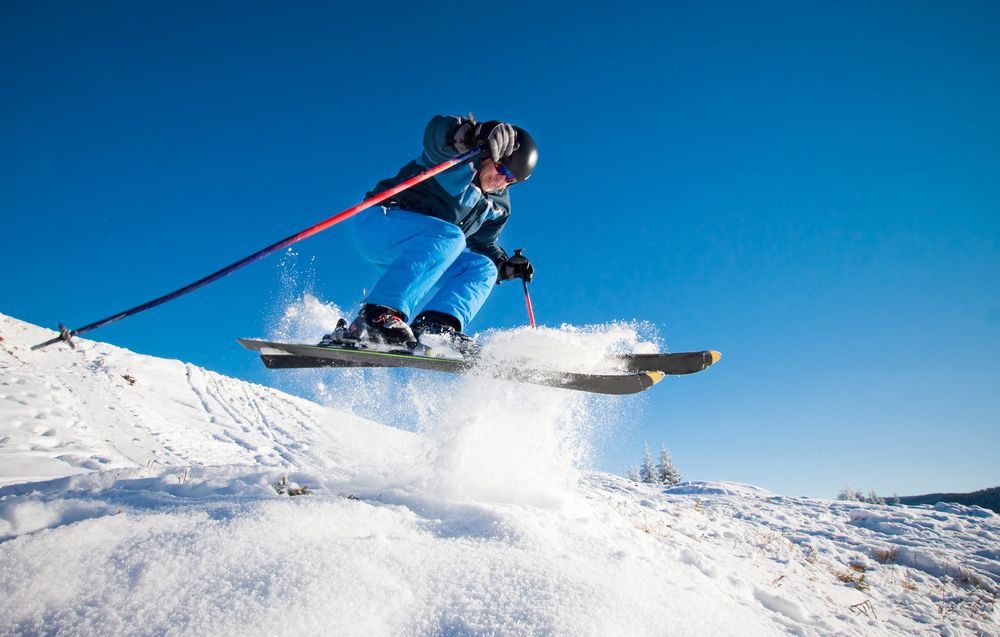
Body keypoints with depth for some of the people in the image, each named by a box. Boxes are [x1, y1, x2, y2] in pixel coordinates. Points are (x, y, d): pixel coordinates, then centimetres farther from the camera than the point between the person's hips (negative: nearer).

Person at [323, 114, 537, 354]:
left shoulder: (498, 206, 14)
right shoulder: (461, 155, -8)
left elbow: (483, 245, 20)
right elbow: (436, 130, -29)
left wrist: (505, 265, 2)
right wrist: (480, 135, -46)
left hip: (414, 252, 8)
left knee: (481, 267, -4)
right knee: (448, 235, -33)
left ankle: (436, 327, -28)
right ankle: (376, 316, -45)